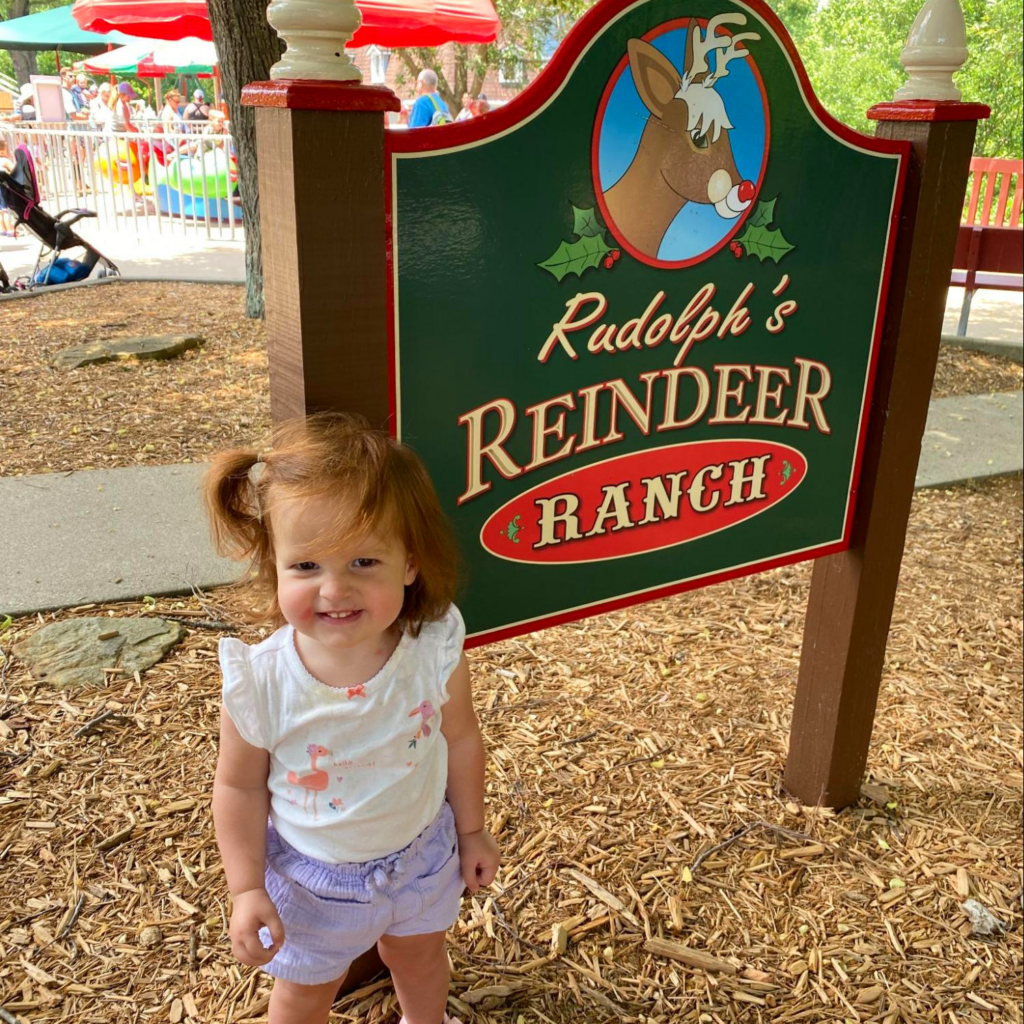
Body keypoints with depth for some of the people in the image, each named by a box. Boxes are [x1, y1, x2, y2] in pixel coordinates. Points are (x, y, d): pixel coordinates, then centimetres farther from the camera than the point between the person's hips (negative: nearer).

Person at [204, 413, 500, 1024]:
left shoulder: (435, 648, -28)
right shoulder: (260, 685, -32)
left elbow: (460, 739, -9)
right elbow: (240, 788, -13)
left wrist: (472, 830, 4)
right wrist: (247, 889, -8)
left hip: (421, 852, 2)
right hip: (313, 875, -2)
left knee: (420, 955, 31)